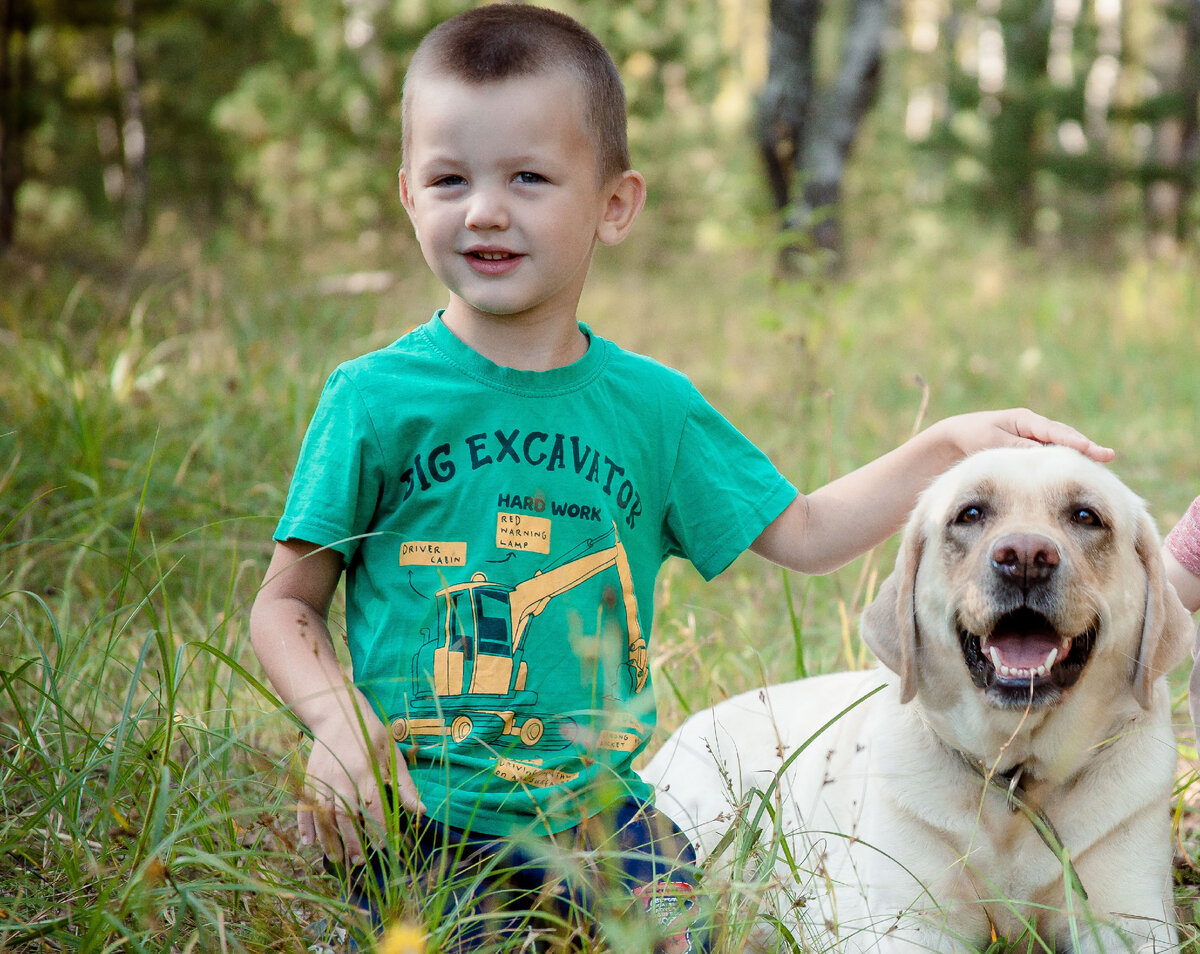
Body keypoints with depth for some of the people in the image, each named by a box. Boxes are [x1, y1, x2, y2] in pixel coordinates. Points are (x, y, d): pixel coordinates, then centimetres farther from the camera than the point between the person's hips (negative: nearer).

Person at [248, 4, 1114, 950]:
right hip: (417, 814, -2)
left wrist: (948, 444, 7)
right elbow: (286, 605, 1)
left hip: (595, 807, 2)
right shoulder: (374, 398, -4)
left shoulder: (652, 405, 5)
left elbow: (801, 533, 15)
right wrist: (337, 714, -18)